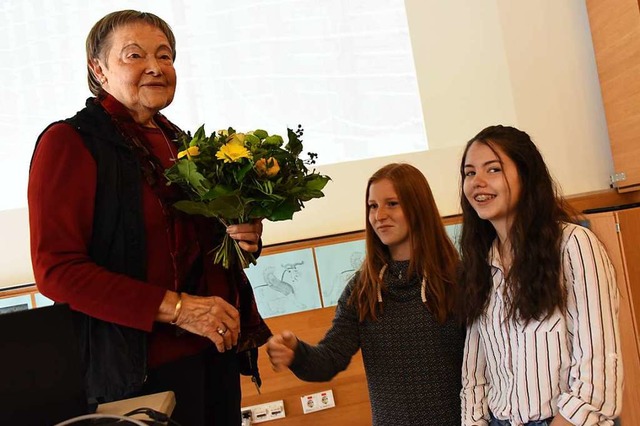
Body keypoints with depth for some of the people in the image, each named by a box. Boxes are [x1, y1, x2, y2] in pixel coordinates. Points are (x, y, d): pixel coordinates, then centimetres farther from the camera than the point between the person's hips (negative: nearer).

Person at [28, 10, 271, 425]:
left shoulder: (179, 142, 11)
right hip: (146, 361, -6)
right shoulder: (70, 142, -9)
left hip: (217, 346, 7)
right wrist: (175, 307, -21)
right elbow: (56, 269, -16)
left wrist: (237, 237, -2)